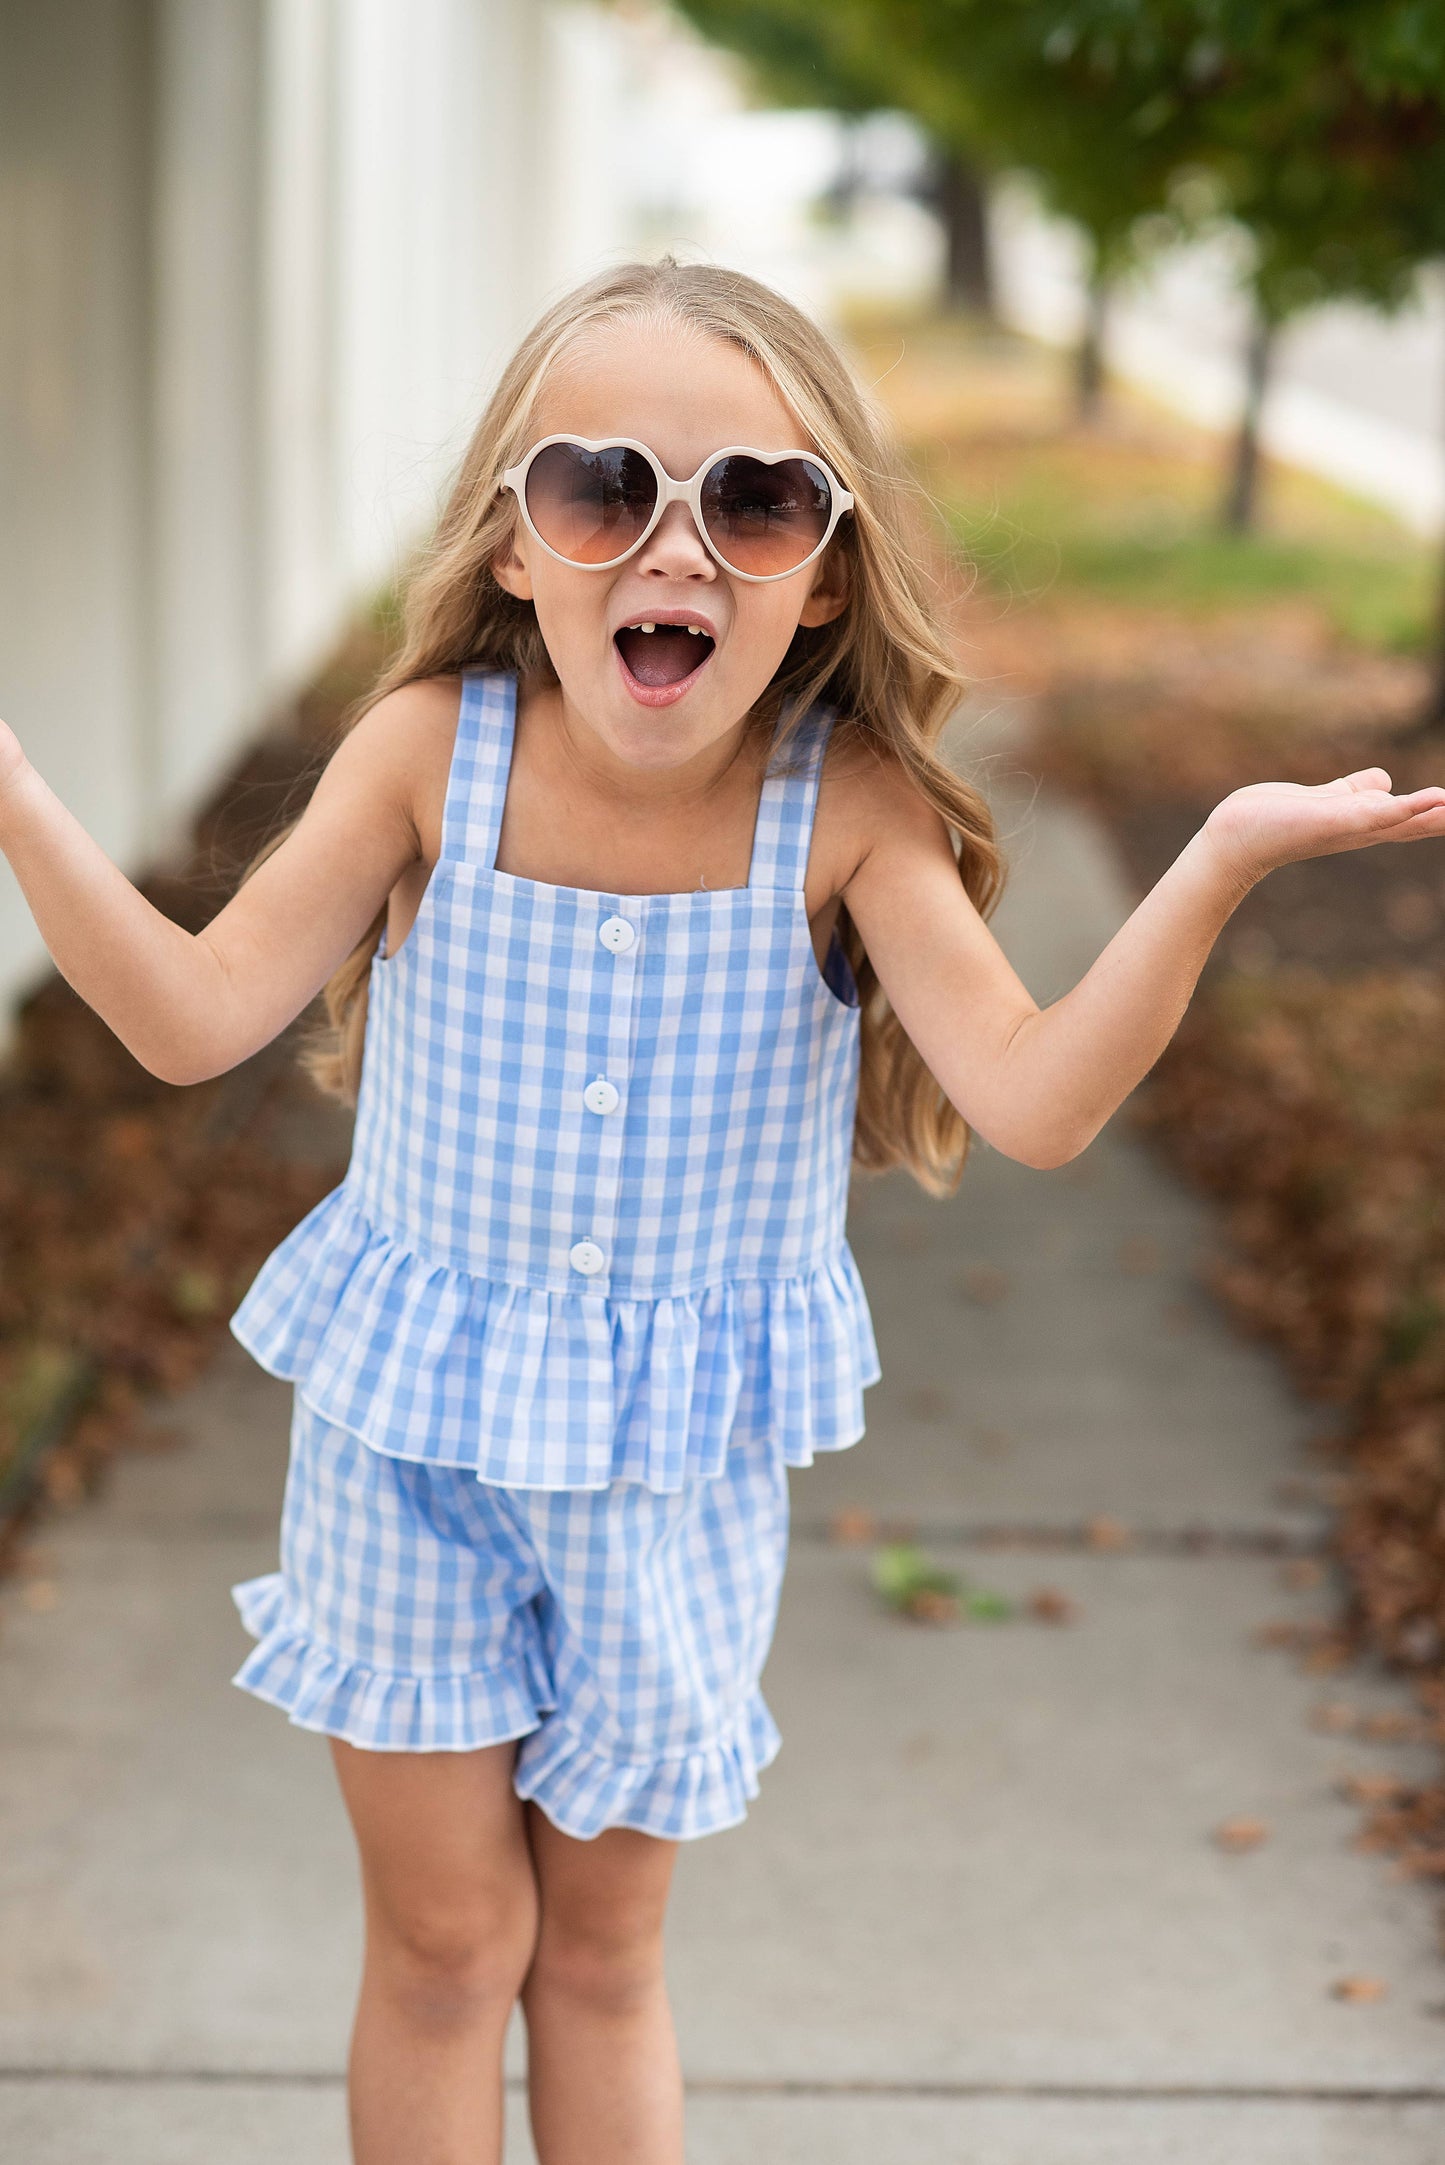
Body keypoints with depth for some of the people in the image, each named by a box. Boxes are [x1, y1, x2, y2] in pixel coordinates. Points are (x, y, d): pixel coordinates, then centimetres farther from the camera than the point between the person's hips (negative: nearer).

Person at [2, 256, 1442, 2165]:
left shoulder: (851, 810, -17)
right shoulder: (433, 750, -15)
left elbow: (1035, 1101, -24)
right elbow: (195, 1017, -16)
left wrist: (1223, 862, -34)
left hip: (679, 1474, 0)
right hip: (411, 1434, 0)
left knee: (603, 1954, 18)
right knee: (445, 1945, 14)